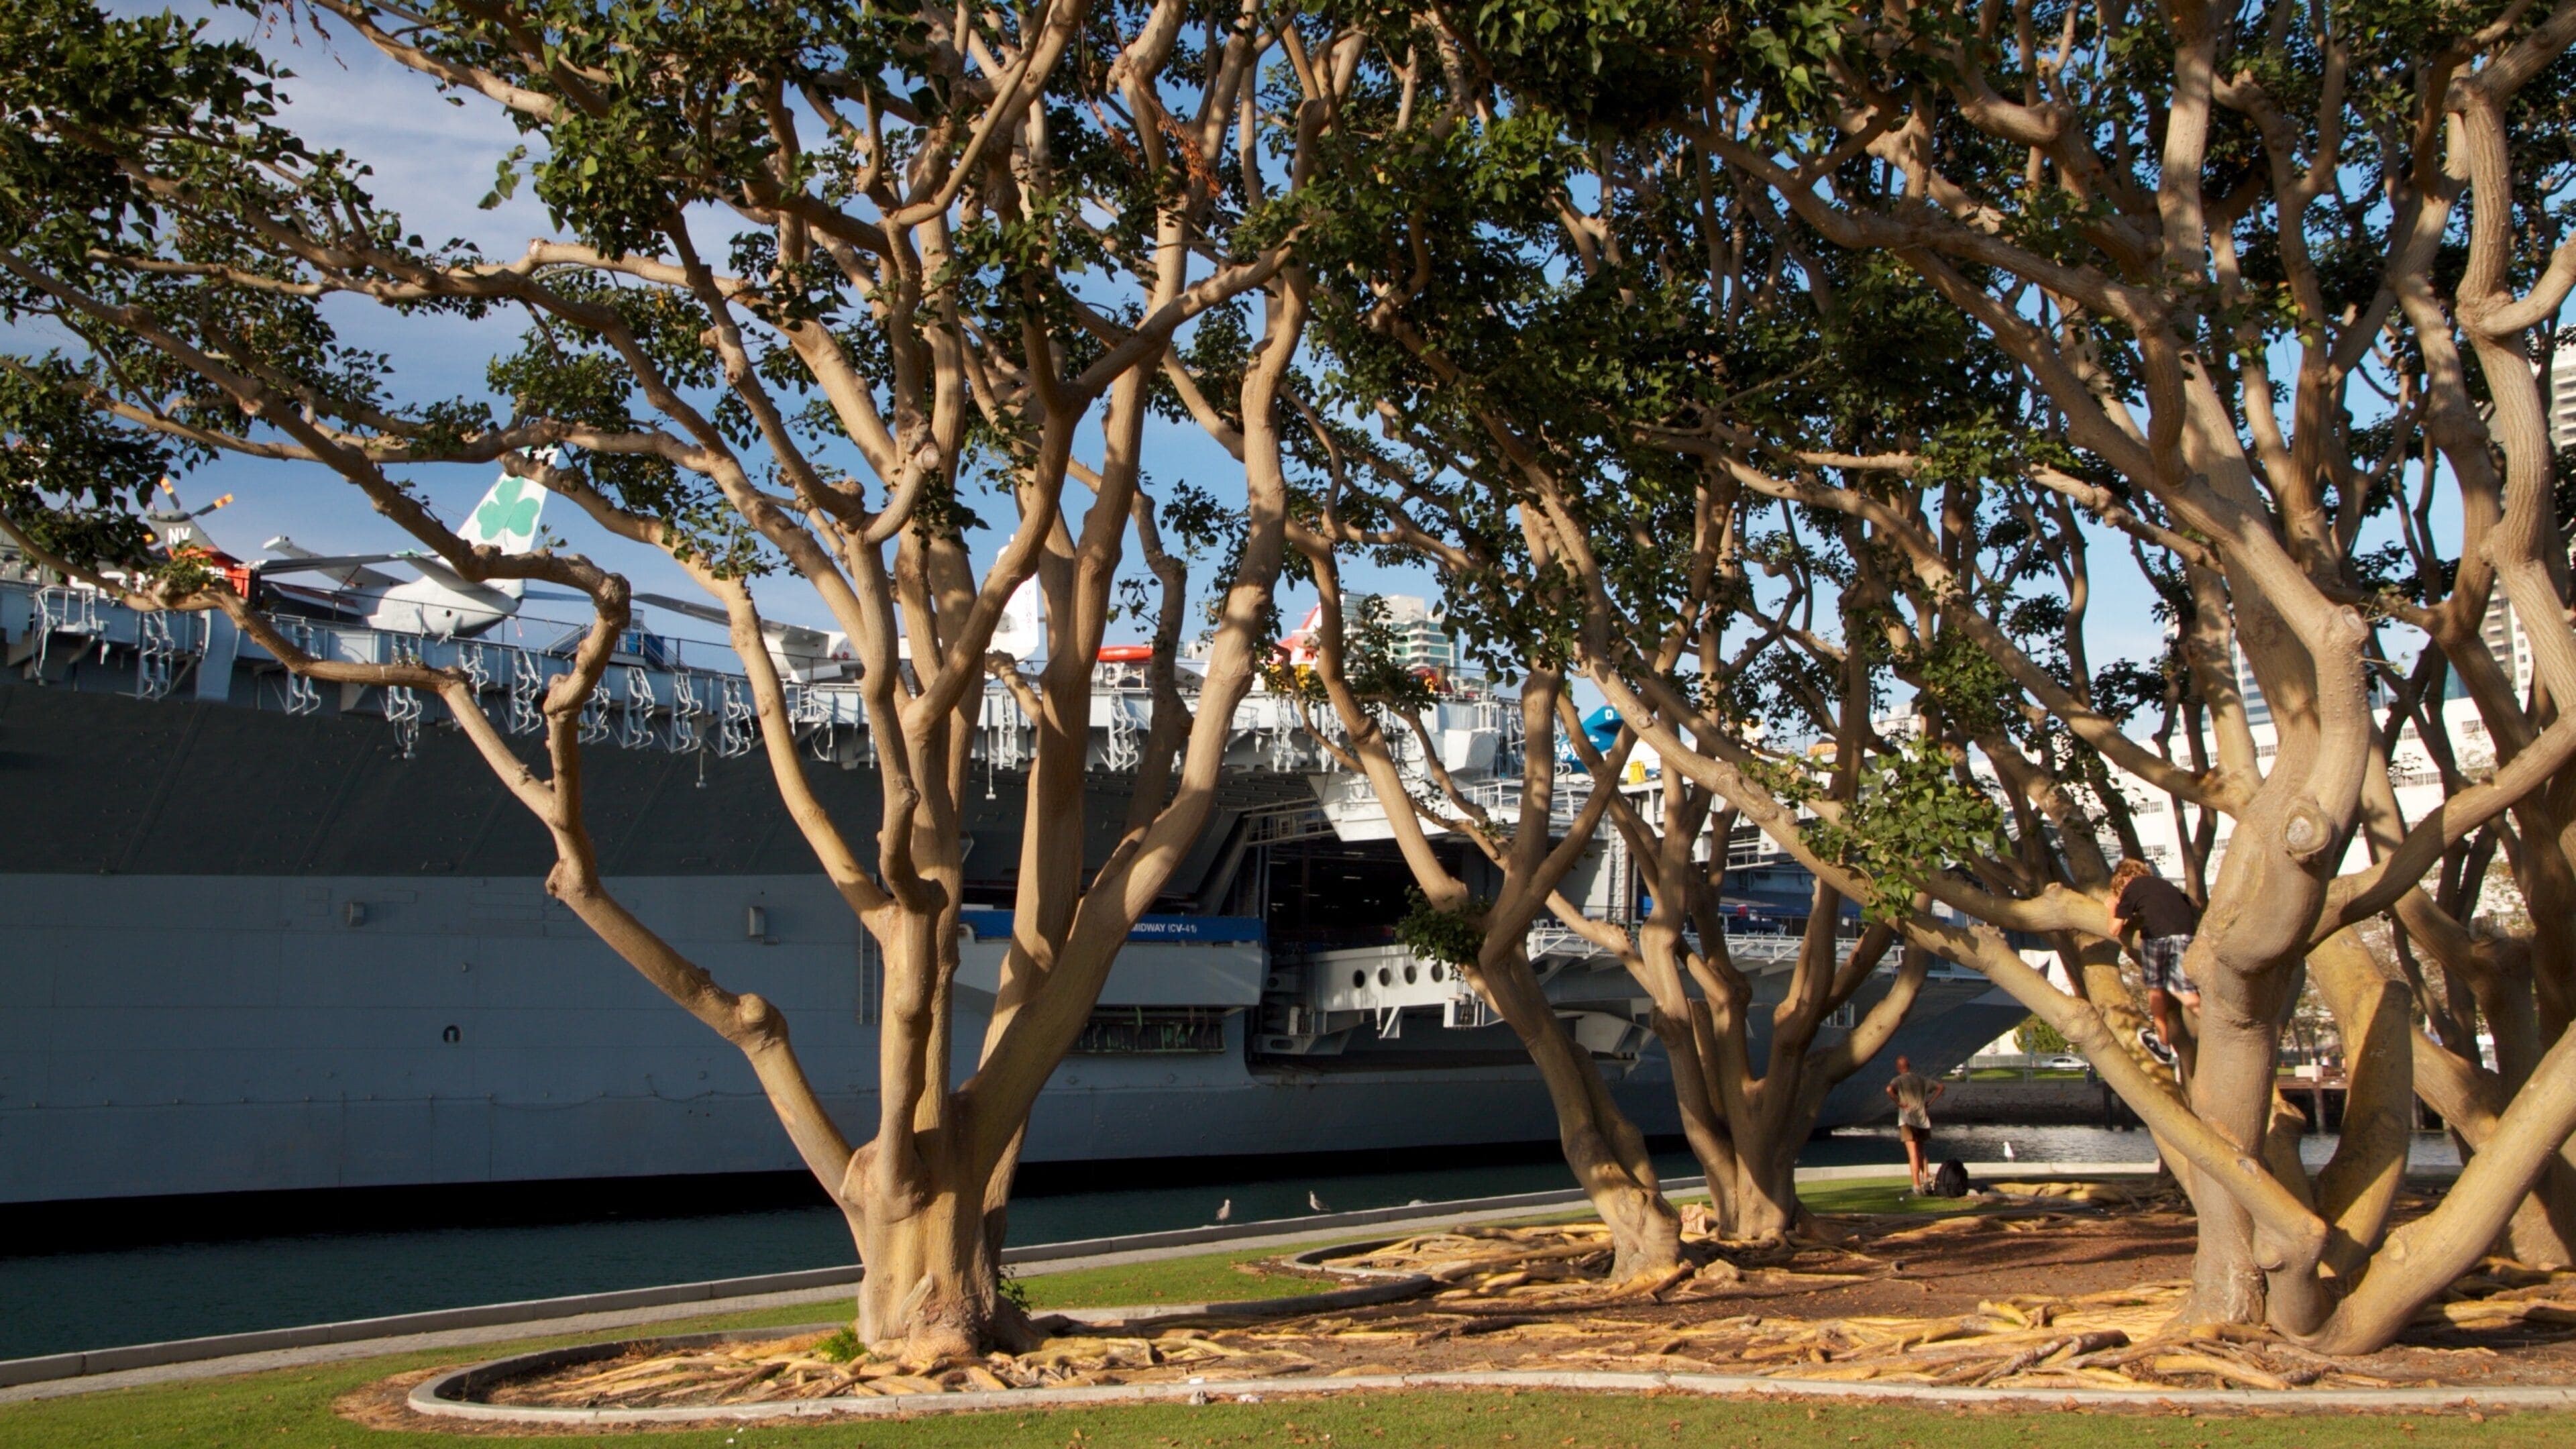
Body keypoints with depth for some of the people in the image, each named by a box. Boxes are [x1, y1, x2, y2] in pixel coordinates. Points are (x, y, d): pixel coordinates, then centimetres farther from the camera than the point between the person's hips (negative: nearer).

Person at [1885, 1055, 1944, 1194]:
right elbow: (1941, 1087, 12)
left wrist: (1899, 1103, -12)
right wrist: (1929, 1102, 11)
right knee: (1921, 1152, 19)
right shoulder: (1922, 1079, 12)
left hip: (1907, 1121, -4)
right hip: (1923, 1120, 4)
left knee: (1913, 1155, -6)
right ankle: (1926, 1176, 1)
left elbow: (1889, 1089, -23)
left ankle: (1917, 1185, -11)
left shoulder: (1898, 1080, -2)